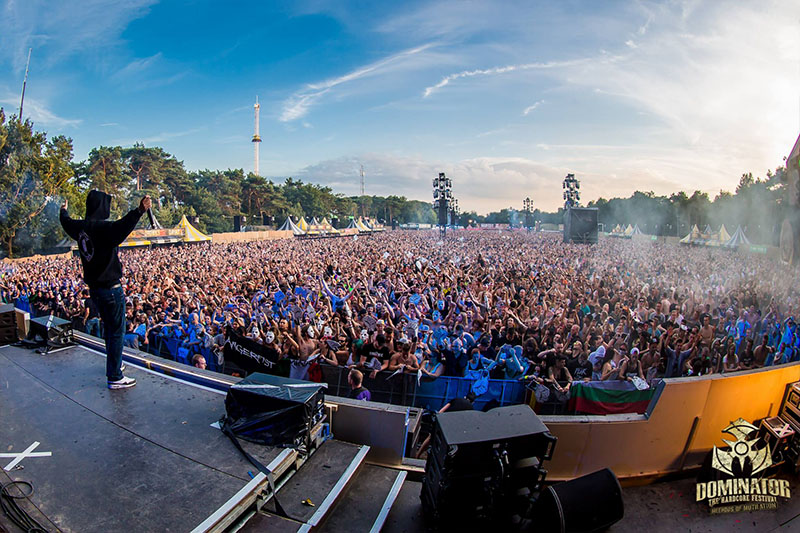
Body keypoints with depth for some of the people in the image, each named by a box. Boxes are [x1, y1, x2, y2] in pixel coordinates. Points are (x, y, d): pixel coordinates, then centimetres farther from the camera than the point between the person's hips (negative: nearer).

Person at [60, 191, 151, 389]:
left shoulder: (79, 227, 6)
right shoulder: (102, 228, -21)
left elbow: (66, 223, 30)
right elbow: (121, 227, -45)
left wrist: (63, 212, 52)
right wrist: (139, 211, -58)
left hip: (94, 288, 9)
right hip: (110, 288, -9)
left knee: (109, 328, 24)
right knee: (116, 331, -1)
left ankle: (114, 364, 40)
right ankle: (115, 377, 4)